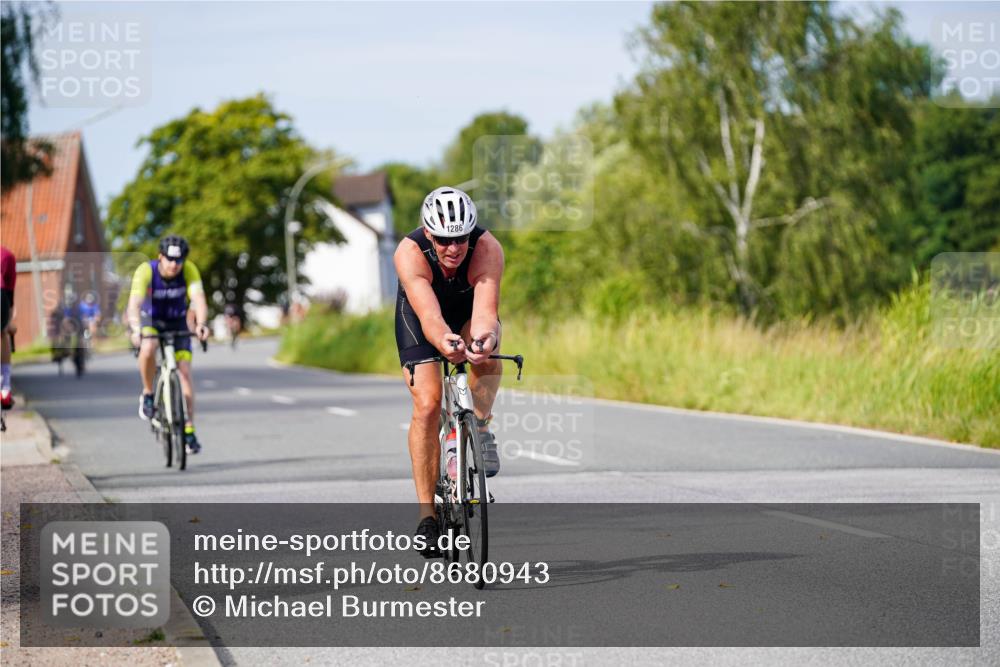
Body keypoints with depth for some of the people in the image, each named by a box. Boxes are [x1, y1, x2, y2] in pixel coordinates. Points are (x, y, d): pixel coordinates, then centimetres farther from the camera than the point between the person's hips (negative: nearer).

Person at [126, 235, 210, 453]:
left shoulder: (189, 270, -23)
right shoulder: (146, 271, -28)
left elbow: (199, 298, -35)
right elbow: (134, 304, -38)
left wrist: (201, 324, -54)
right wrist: (136, 329, -56)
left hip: (177, 324, 2)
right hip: (150, 320, -2)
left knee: (185, 371, -12)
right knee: (148, 349, -35)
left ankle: (189, 429, -5)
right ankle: (148, 394, -10)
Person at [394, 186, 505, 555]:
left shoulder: (488, 249, -35)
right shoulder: (409, 253, -37)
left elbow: (486, 310, -47)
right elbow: (429, 314, -49)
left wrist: (485, 337, -70)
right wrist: (444, 342, -71)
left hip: (468, 311, 1)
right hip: (419, 316, -1)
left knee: (486, 350, -35)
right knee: (427, 405, -16)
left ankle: (479, 428, -14)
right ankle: (427, 514, -8)